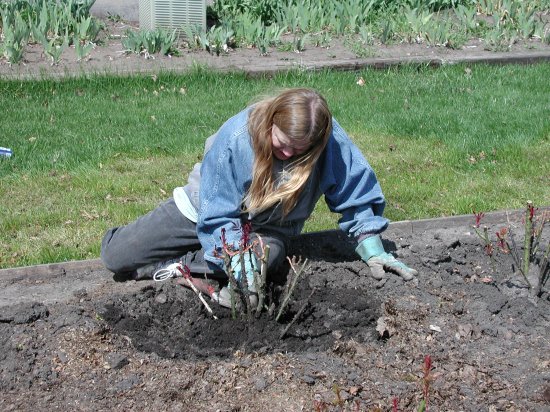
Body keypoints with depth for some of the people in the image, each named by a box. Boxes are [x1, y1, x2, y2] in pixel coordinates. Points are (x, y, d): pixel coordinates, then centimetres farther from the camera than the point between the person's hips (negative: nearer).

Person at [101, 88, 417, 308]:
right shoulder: (234, 137, -31)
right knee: (116, 257, -8)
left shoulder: (330, 140, -26)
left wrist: (373, 251, -17)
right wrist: (239, 266, -41)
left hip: (267, 228, 1)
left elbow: (357, 191, -12)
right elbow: (218, 215, -28)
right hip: (204, 209, -1)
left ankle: (176, 265, -20)